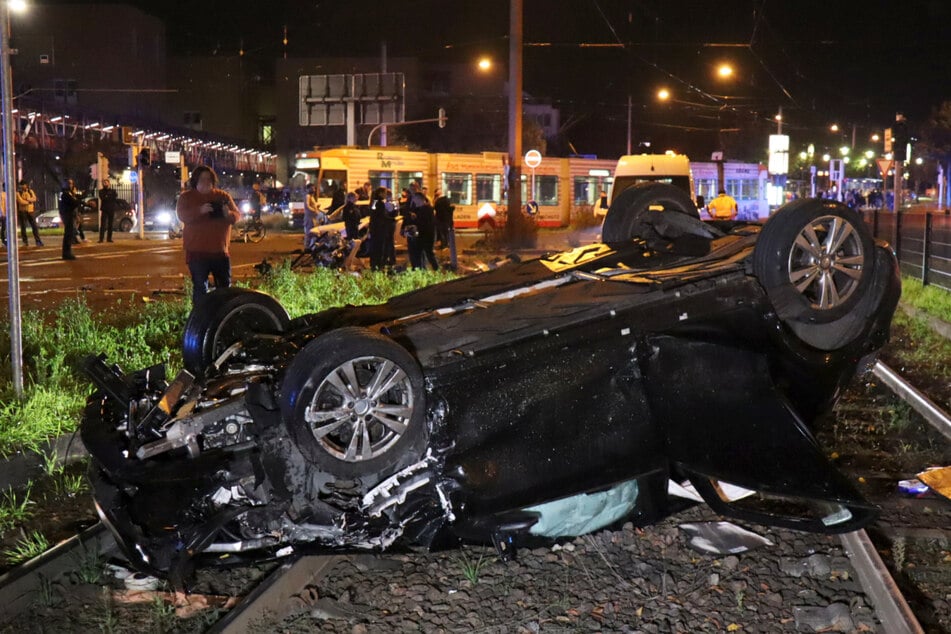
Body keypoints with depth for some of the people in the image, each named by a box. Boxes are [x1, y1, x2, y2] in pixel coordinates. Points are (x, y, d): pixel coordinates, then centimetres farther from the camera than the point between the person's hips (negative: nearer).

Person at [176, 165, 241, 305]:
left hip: (220, 251, 3)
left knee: (225, 287, 8)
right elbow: (182, 215, -14)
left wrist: (229, 214, -19)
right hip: (197, 252, -3)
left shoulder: (222, 196, 10)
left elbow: (237, 215, 5)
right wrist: (200, 210, -30)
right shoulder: (186, 197, 3)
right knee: (200, 288, -1)